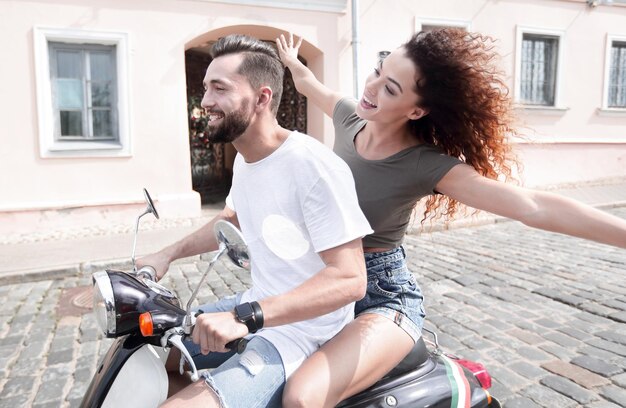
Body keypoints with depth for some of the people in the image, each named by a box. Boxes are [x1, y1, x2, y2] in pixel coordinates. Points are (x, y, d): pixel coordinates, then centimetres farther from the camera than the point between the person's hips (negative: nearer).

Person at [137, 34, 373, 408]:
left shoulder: (314, 166, -24)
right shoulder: (244, 160, 5)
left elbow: (349, 280, -27)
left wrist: (246, 317, -32)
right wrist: (168, 255, 12)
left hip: (303, 330, -8)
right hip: (257, 309, 9)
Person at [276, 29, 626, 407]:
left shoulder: (426, 166, -23)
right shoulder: (349, 117, -5)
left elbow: (534, 206, -31)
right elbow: (310, 86, 19)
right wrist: (292, 61, 36)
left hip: (384, 294, -6)